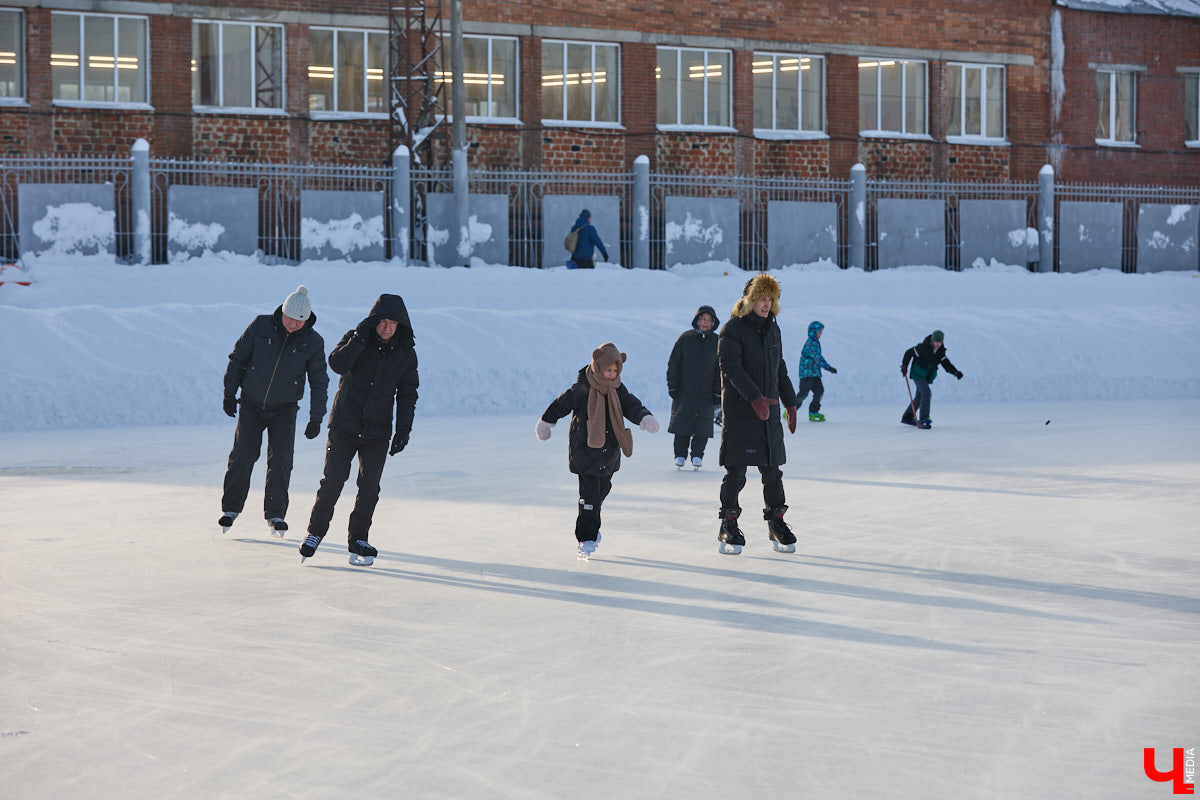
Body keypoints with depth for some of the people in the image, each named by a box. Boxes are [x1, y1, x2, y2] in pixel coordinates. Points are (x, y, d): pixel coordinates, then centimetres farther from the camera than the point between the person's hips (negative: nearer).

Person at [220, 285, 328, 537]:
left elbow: (319, 382, -2)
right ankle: (231, 507, 10)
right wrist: (229, 394, -2)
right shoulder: (261, 326, -10)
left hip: (284, 410, 0)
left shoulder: (313, 342, -9)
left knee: (280, 461, -9)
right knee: (243, 455, -9)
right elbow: (237, 359, 0)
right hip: (251, 404, 0)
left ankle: (275, 515, 6)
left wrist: (316, 419, -7)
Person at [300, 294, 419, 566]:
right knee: (332, 482, -4)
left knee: (369, 489, -2)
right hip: (343, 427, -2)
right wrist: (360, 337, -31)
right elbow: (337, 364, -23)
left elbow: (407, 395, 6)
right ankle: (315, 532, 15)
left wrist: (403, 430, -2)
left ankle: (358, 540, 13)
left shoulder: (406, 354, 1)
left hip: (377, 434, 2)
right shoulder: (355, 339, -5)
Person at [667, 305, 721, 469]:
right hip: (684, 392, 0)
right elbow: (673, 363, 4)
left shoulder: (718, 342, 3)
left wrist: (718, 392, 1)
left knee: (703, 425, -2)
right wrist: (672, 386, -2)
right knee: (682, 424, -1)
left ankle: (697, 455, 6)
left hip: (706, 394, 0)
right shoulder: (685, 338, 1)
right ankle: (680, 455, 9)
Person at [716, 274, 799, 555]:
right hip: (739, 413, -6)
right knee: (736, 472, -3)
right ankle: (729, 527, 6)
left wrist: (790, 403, 19)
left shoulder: (772, 329, 14)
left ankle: (777, 523, 18)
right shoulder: (732, 329, -8)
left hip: (769, 413, 6)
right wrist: (754, 398, -29)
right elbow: (731, 368, -19)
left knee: (772, 471, 8)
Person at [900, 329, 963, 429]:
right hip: (918, 374, -8)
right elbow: (909, 352, -10)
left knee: (920, 397, 17)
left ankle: (907, 417, 33)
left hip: (927, 377, 8)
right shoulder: (923, 347, -20)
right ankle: (923, 419, -26)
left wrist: (956, 372, -22)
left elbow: (946, 364, -7)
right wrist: (904, 366, -11)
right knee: (926, 393, -23)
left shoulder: (940, 352, -3)